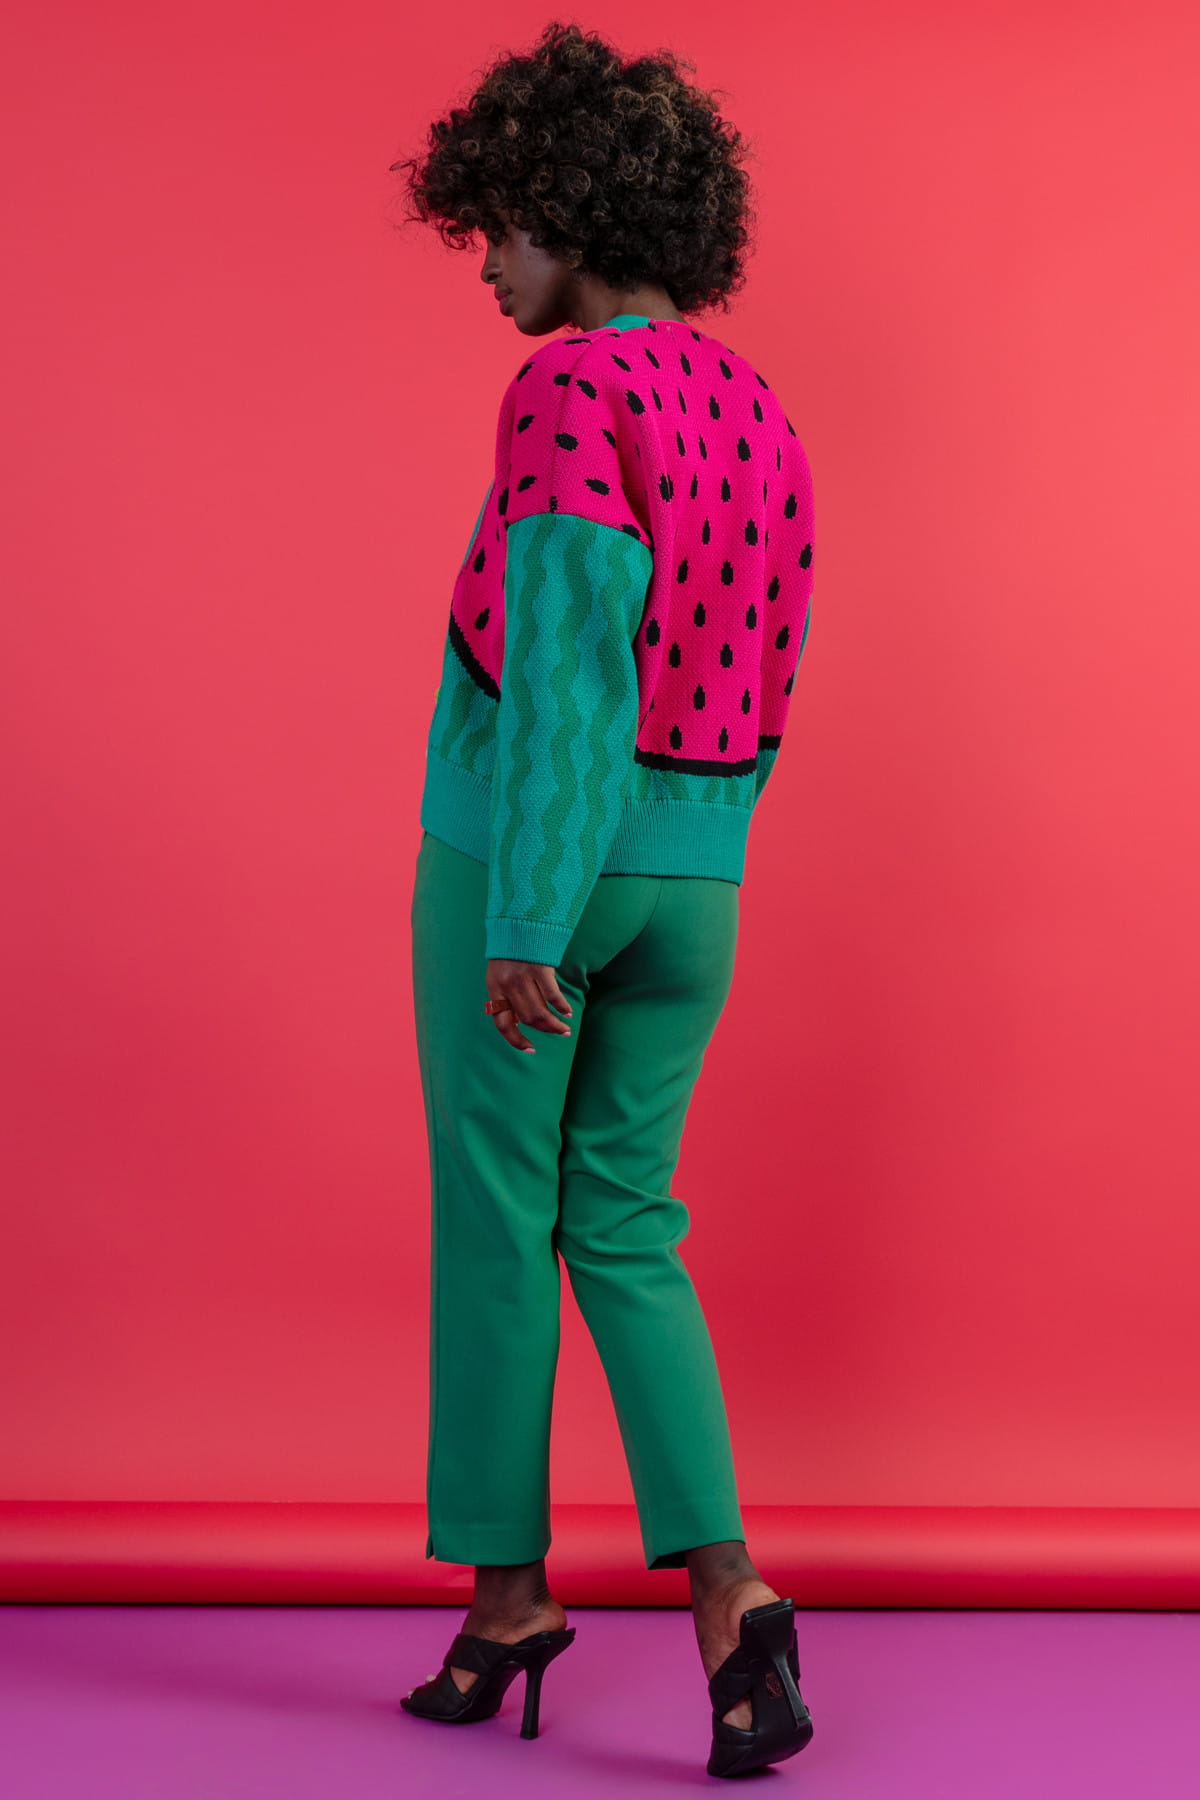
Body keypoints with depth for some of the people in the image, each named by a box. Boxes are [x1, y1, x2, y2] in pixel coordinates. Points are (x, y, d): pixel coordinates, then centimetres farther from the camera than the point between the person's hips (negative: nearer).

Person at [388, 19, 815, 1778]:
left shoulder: (575, 387, -14)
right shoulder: (758, 413, 11)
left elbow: (562, 664, -23)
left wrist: (525, 926, -24)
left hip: (524, 856, -6)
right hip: (691, 879, 7)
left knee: (497, 1222, 7)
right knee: (626, 1228, 12)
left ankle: (507, 1593, 17)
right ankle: (725, 1591, -2)